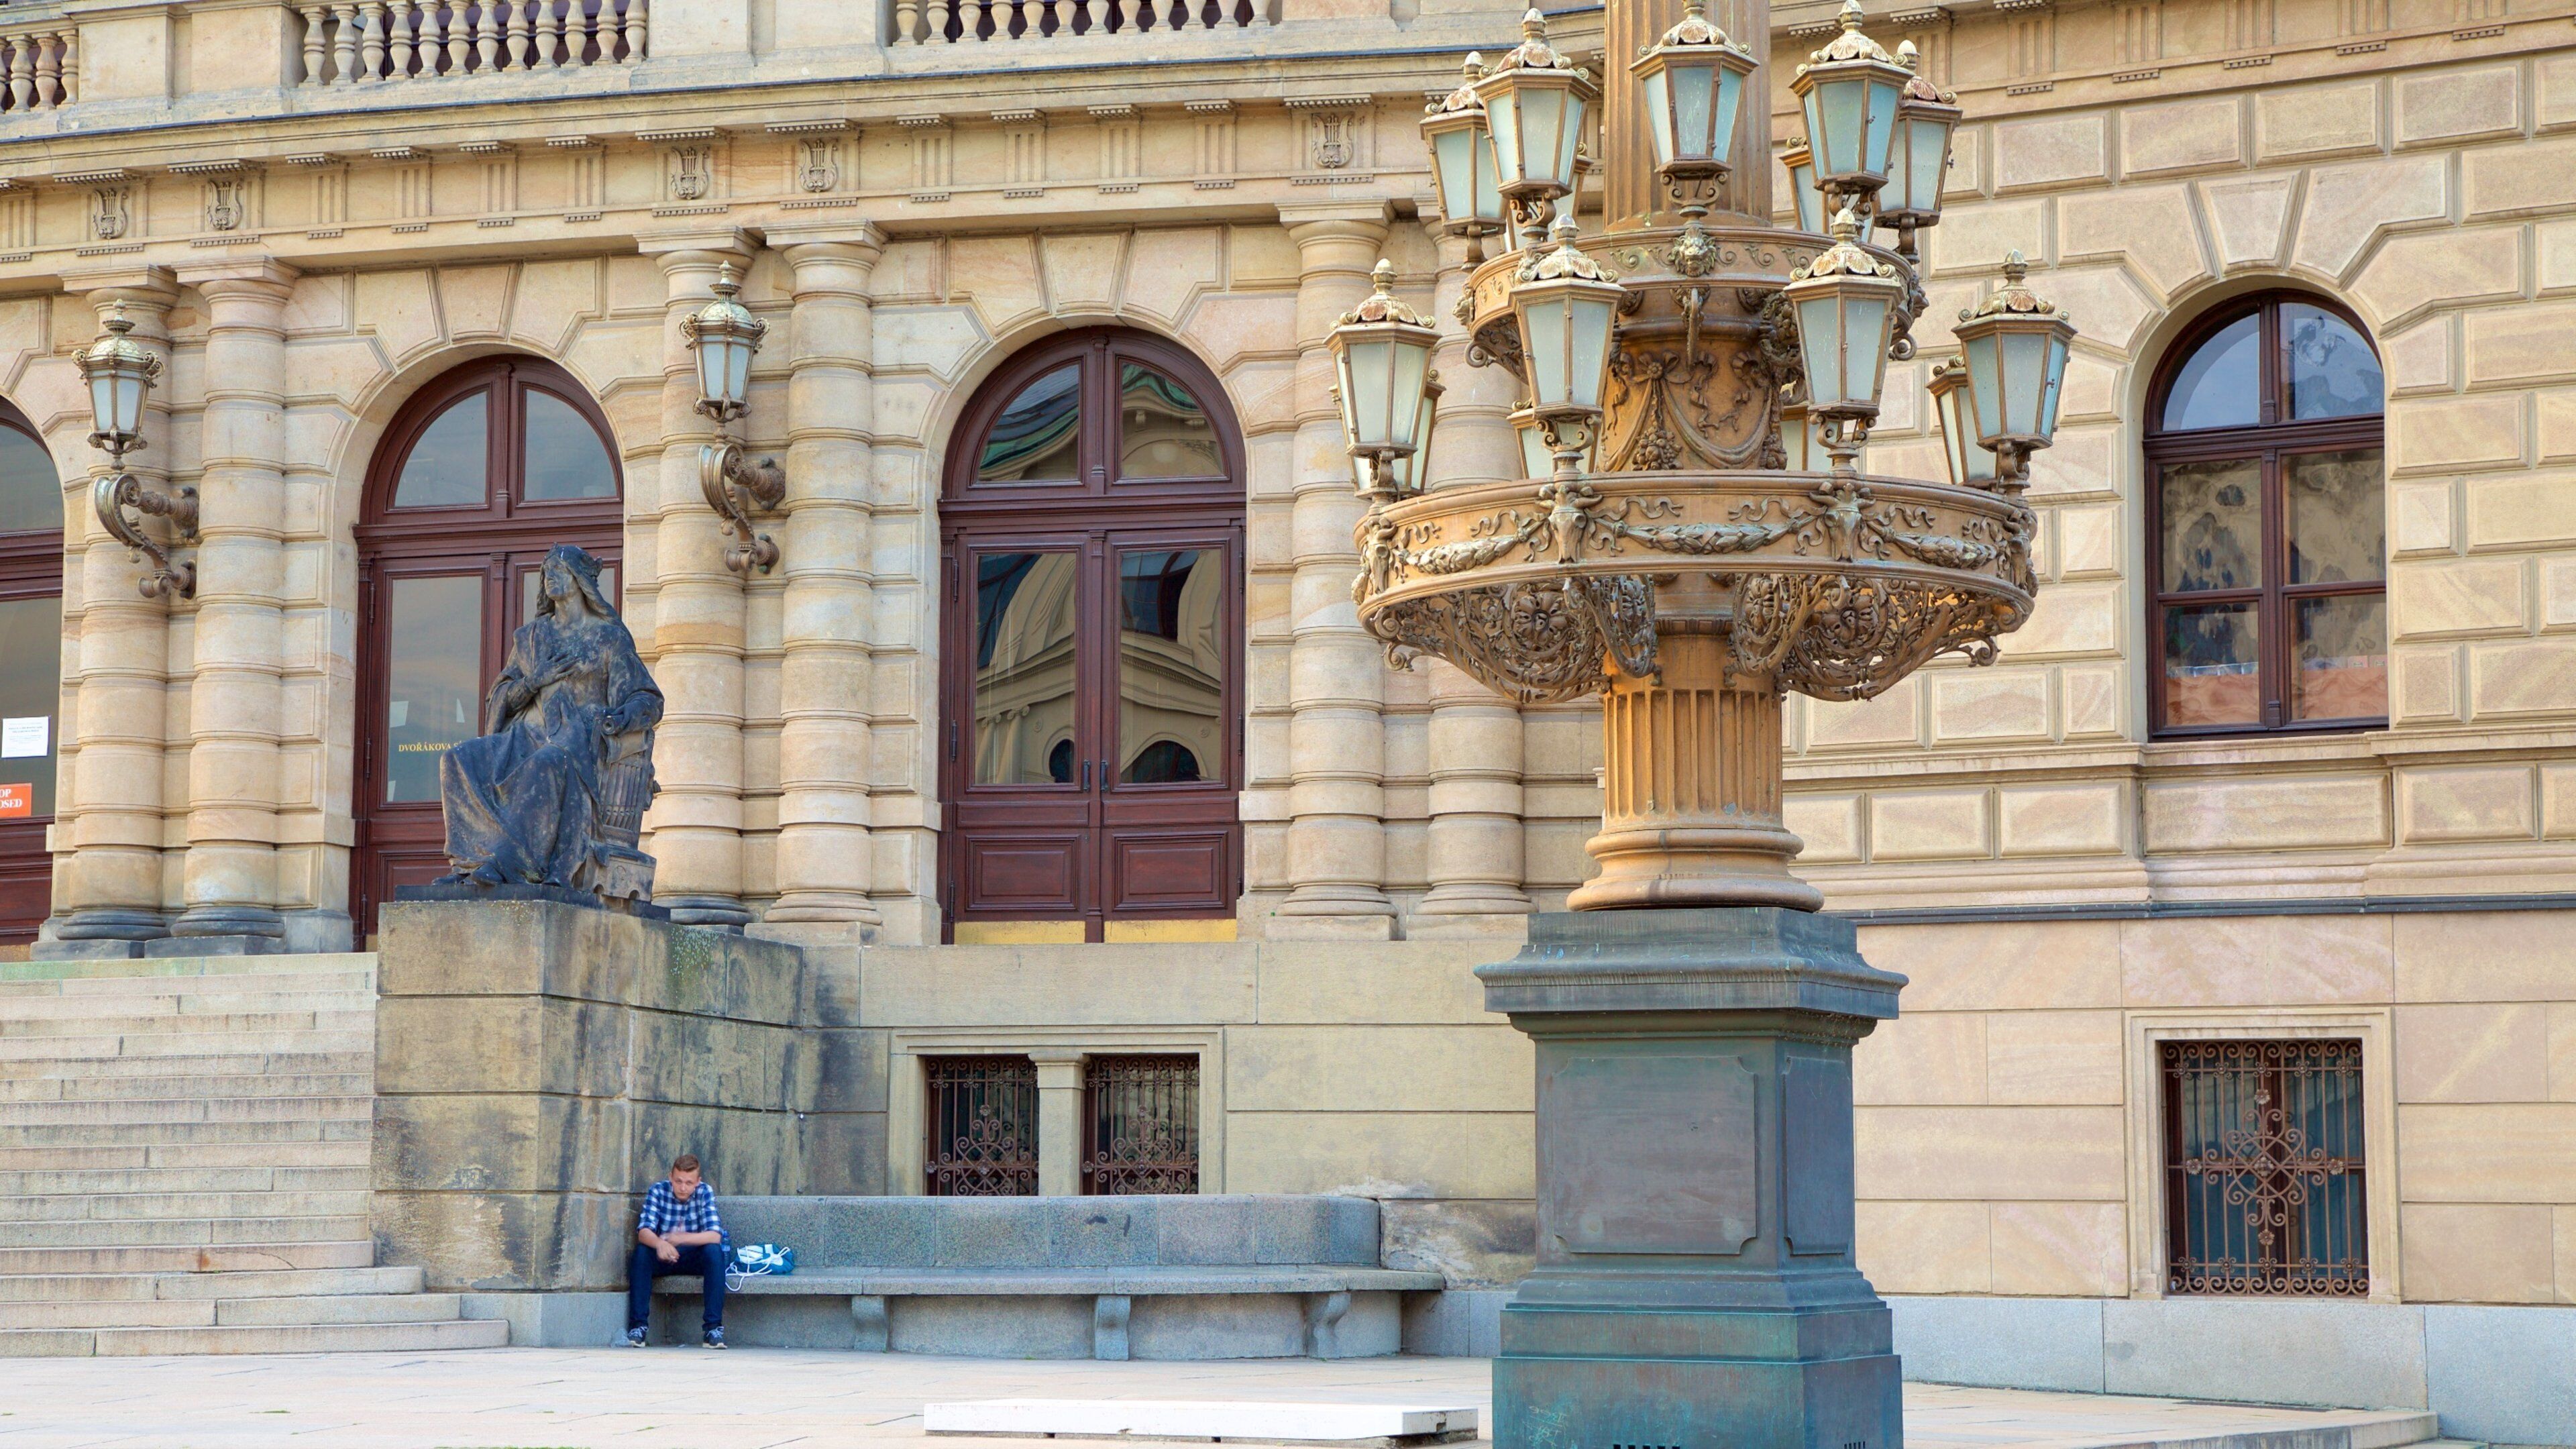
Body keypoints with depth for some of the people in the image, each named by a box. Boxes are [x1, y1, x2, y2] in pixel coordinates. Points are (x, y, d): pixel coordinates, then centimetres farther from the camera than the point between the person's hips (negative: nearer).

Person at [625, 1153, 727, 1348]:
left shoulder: (705, 1193, -11)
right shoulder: (657, 1191, -11)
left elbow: (715, 1235, -23)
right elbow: (644, 1231, -23)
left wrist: (679, 1239, -37)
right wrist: (659, 1243, -46)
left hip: (694, 1259, 0)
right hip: (663, 1258, 0)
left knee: (714, 1251, -30)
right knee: (641, 1252, -30)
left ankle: (714, 1328, -31)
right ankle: (637, 1326, -29)